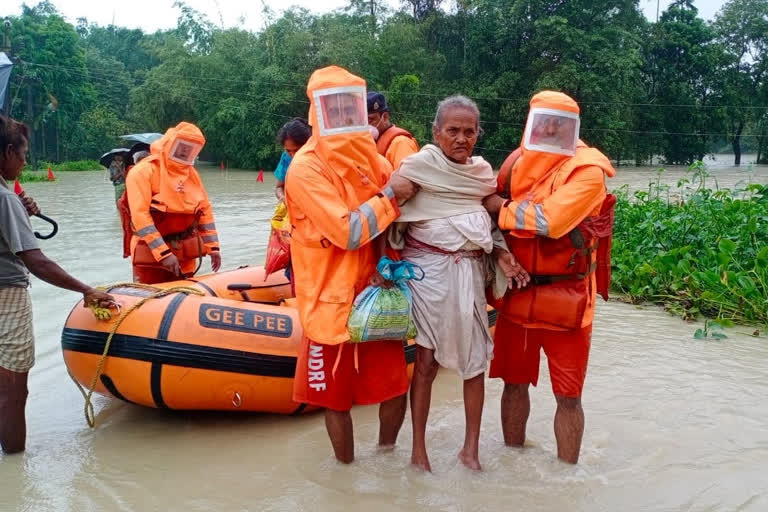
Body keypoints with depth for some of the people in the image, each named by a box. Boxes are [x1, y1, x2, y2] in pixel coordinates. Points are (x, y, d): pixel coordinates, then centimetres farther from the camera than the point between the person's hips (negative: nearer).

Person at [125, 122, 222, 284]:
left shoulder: (191, 173, 9)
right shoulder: (144, 171, -11)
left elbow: (205, 209, 13)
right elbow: (140, 215, -19)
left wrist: (212, 247, 5)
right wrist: (163, 253, -23)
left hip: (185, 254, 6)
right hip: (151, 252, -6)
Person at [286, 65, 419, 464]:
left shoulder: (369, 155, 6)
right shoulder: (305, 169, -14)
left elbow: (392, 218, 15)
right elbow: (347, 233, -23)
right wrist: (390, 195, -18)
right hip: (332, 300, -5)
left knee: (395, 386, 11)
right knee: (337, 396, 8)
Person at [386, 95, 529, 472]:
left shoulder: (483, 171, 10)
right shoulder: (417, 166, -6)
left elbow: (490, 224, 14)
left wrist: (502, 256, -2)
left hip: (470, 272, 5)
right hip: (428, 271, -5)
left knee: (476, 361, 7)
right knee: (425, 360, 1)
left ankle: (471, 449, 21)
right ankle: (418, 450, 17)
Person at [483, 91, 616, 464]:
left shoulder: (587, 169, -12)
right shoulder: (517, 163, 7)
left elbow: (551, 220, -26)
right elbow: (493, 215, 14)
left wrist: (502, 208, -12)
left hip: (566, 299, -5)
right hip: (517, 294, 5)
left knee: (568, 396, 4)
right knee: (514, 383, 16)